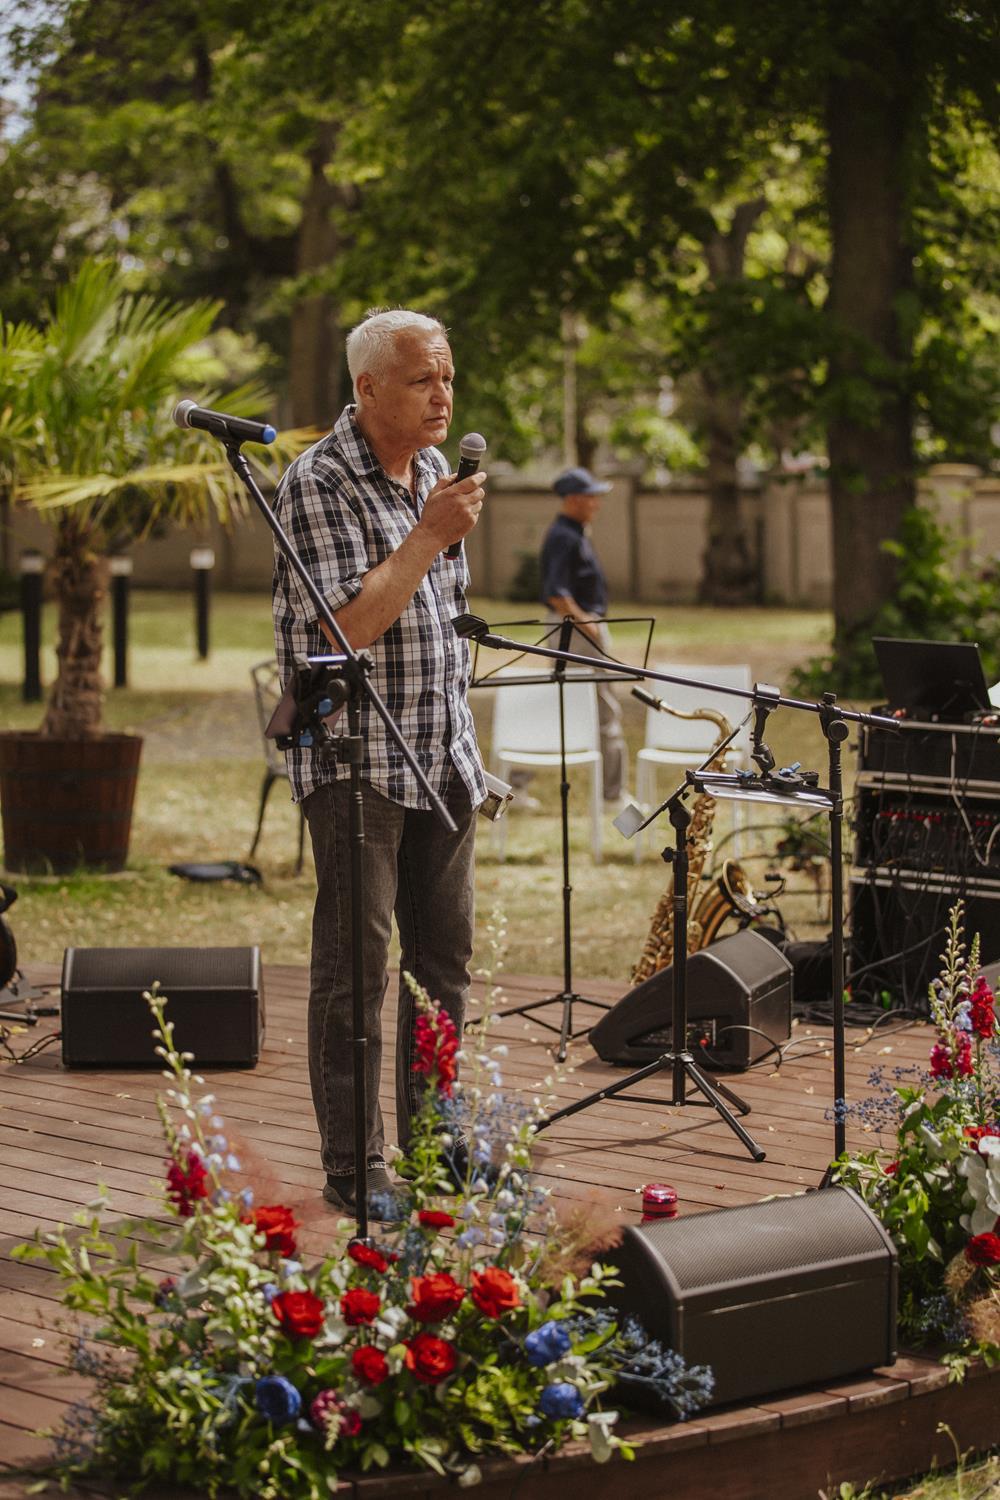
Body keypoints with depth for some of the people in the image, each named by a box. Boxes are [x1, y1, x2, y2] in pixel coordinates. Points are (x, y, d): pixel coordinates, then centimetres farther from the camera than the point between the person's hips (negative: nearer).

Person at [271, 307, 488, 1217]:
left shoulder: (433, 470, 13)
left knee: (445, 957, 10)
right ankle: (353, 1167, 1)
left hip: (442, 758, 8)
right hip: (355, 759, -8)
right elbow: (350, 624, -21)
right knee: (356, 963, -4)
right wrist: (432, 534, -20)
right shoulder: (319, 484, -12)